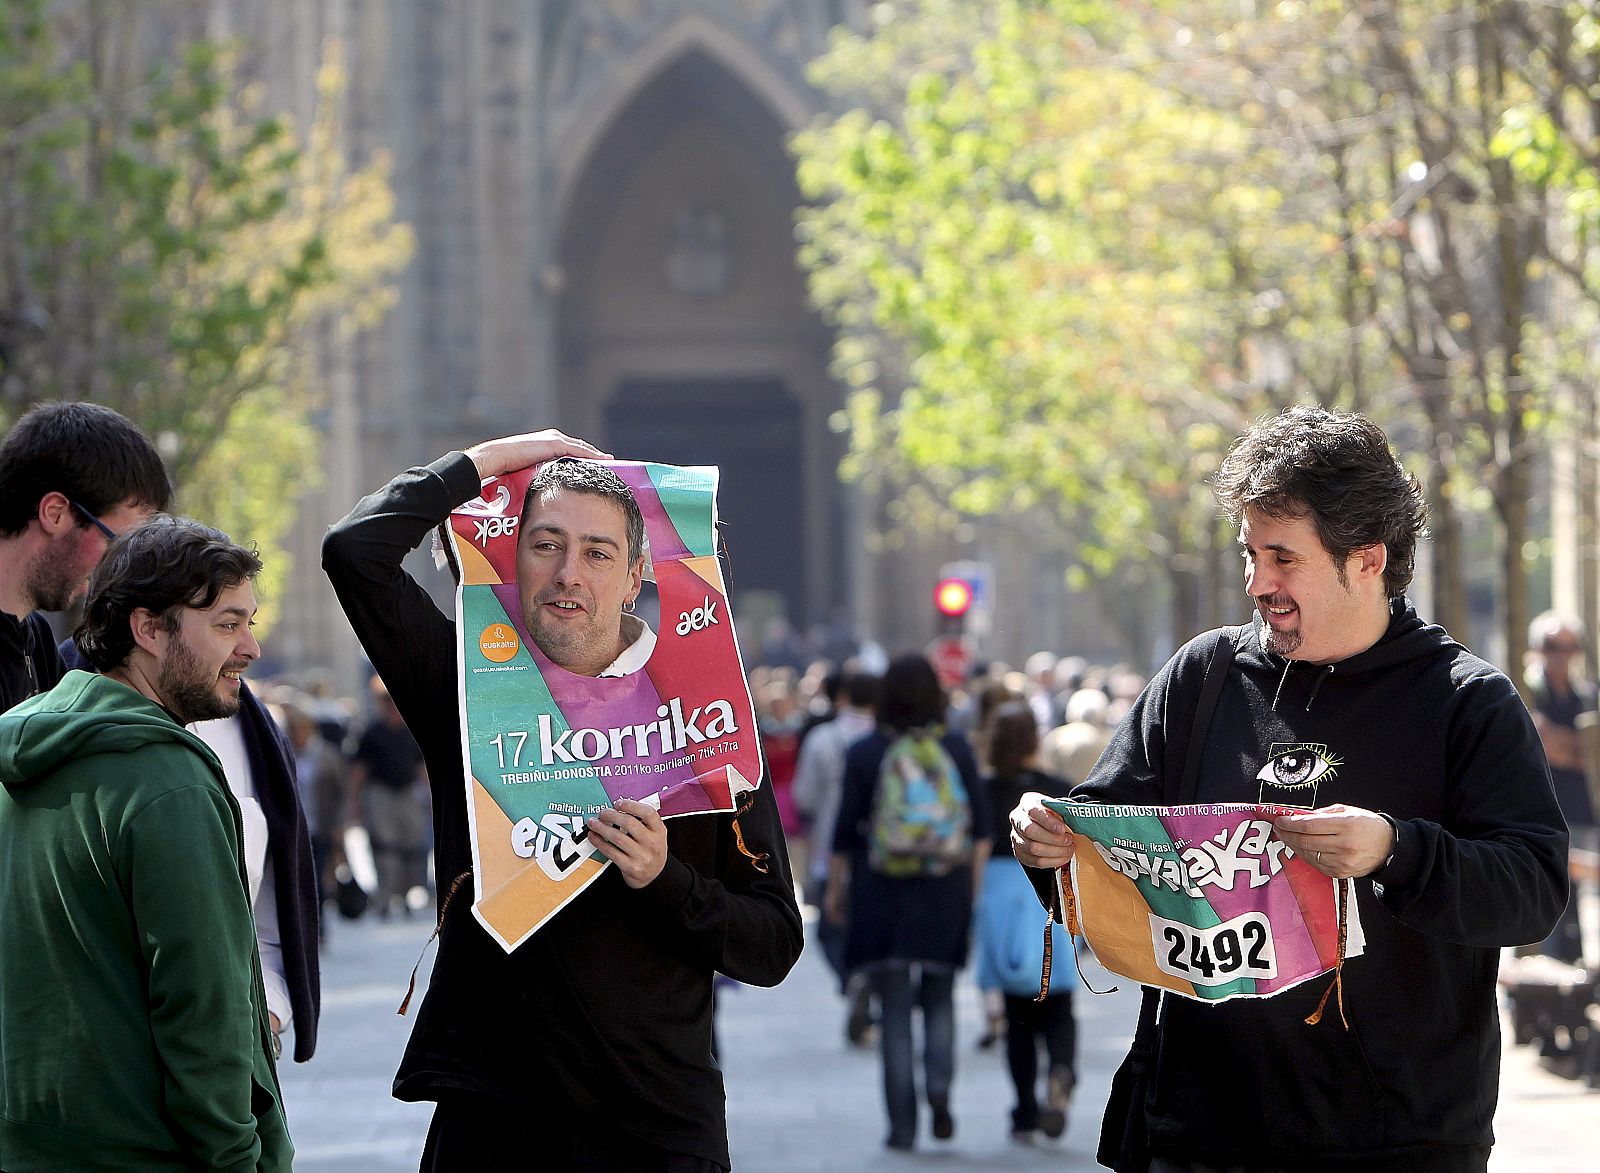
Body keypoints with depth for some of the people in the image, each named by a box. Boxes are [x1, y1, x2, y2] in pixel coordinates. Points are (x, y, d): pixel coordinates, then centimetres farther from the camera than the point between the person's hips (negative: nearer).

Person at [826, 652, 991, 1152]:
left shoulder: (864, 753, -4)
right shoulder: (957, 749, 1)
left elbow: (846, 829, -2)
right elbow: (982, 824, 1)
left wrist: (835, 888, 9)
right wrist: (973, 881, 10)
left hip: (882, 890, -1)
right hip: (946, 891, 1)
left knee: (894, 1007, 3)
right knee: (940, 997, 16)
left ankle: (902, 1124, 1)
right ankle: (939, 1083, -9)